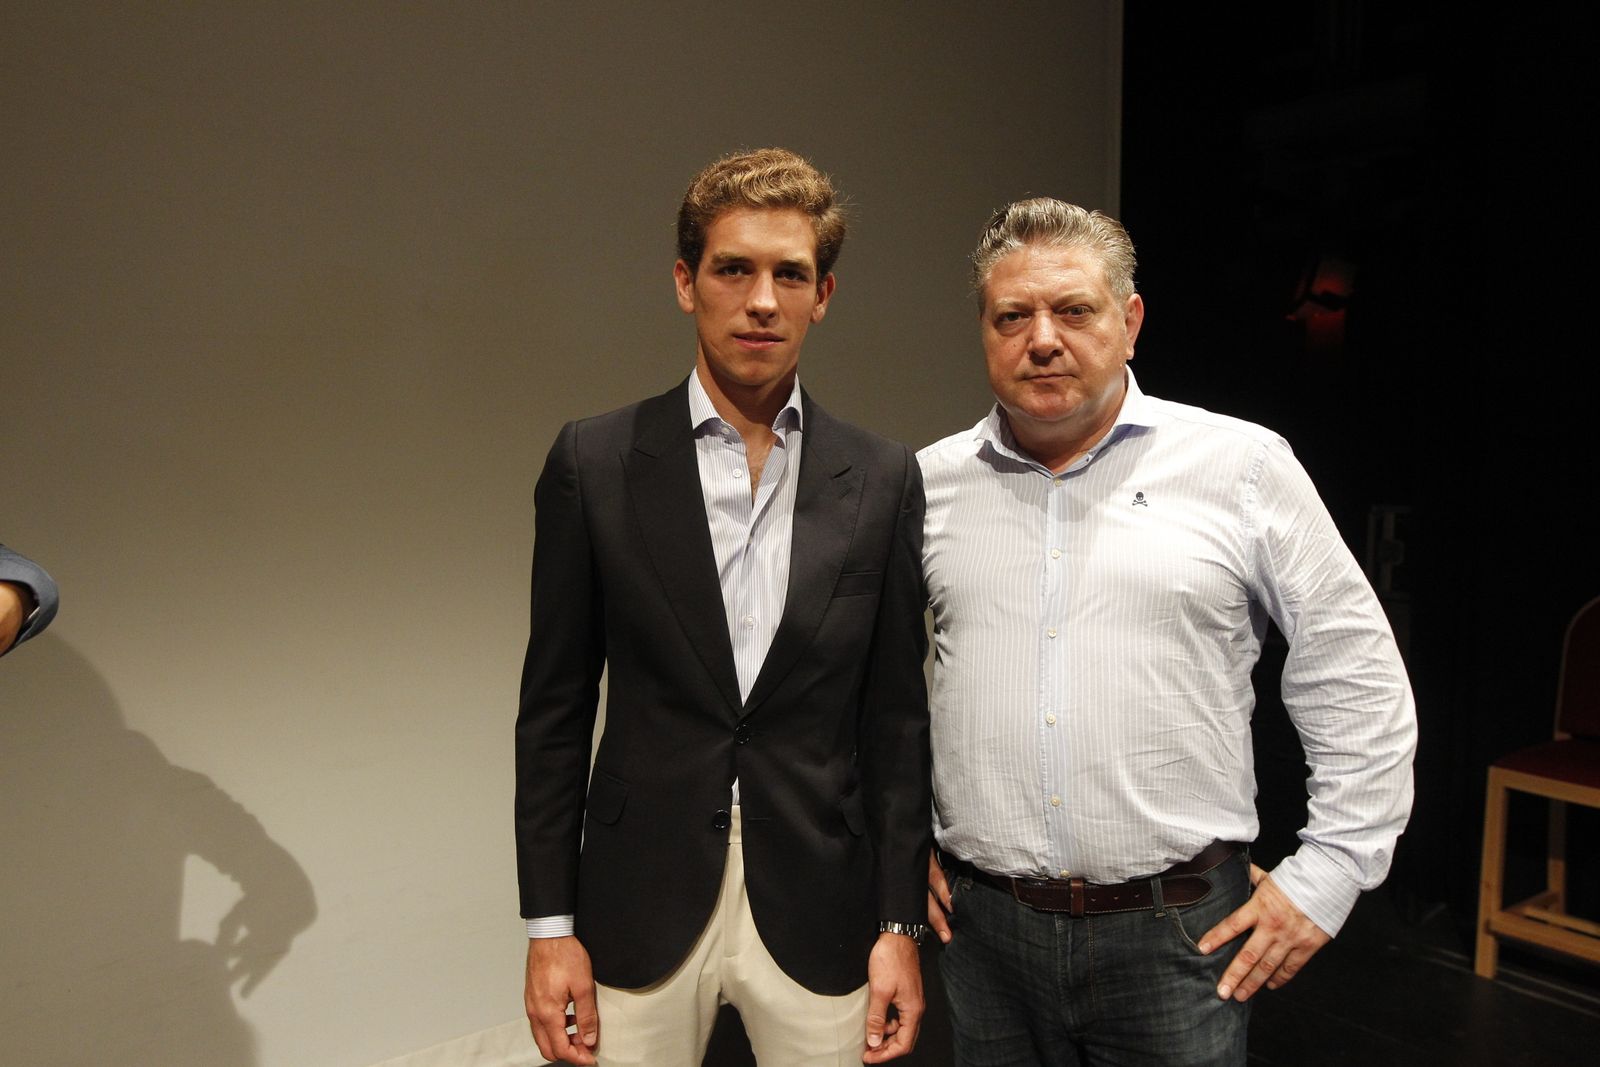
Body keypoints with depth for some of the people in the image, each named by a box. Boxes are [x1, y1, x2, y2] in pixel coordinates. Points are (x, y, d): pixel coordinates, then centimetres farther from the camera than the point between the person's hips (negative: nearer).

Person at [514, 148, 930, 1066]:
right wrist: (550, 925, -2)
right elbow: (556, 710, -1)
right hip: (641, 908, 0)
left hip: (819, 914, 1)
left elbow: (897, 718, 1)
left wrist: (900, 925, 1)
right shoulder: (595, 463, -5)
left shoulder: (882, 480, -2)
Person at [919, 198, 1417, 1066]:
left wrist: (1323, 880, -2)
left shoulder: (1242, 466, -4)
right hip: (982, 924, 2)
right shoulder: (929, 483, 2)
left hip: (1180, 930, -2)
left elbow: (1359, 682, 0)